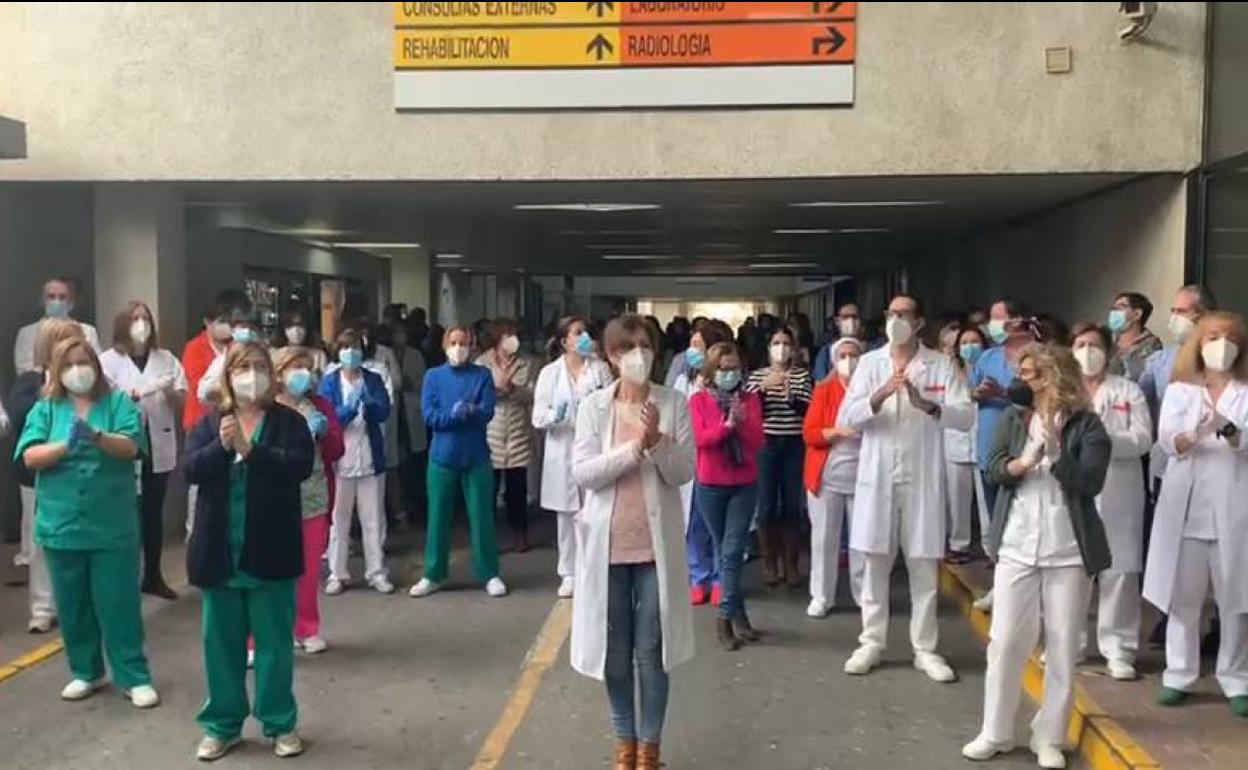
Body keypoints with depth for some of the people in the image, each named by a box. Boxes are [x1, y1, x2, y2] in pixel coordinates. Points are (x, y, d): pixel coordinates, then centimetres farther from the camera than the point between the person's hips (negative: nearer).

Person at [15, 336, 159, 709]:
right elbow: (30, 457, -6)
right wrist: (66, 445, -24)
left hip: (113, 527, -2)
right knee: (73, 605, 13)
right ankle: (86, 672, 29)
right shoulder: (45, 409, 5)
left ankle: (134, 676, 11)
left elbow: (131, 447, -14)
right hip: (61, 526, 3)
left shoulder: (118, 402, 0)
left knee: (119, 604, 2)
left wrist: (97, 436, -32)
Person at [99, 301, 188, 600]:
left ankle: (153, 576, 21)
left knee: (154, 512, 11)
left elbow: (181, 401, 6)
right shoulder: (109, 360, -2)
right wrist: (136, 393, -22)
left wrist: (170, 391, -14)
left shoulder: (166, 359, 6)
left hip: (158, 446, 3)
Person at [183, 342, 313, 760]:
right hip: (219, 552, 2)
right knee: (221, 641, 12)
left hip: (270, 552, -2)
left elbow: (300, 466, -15)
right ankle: (222, 725, 26)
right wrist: (221, 446, -22)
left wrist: (249, 448, -23)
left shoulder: (289, 421, -2)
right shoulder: (210, 421, 5)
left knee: (275, 641, 8)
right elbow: (190, 468, -5)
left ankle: (281, 724, 21)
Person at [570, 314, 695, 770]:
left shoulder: (674, 405, -2)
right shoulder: (593, 407, -1)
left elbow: (684, 473, -6)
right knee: (615, 652, 11)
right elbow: (582, 473, -10)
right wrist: (634, 448, -20)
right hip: (609, 544, 1)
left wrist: (657, 441, -23)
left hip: (656, 544, -1)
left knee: (651, 652, 6)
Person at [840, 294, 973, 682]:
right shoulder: (870, 362, 5)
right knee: (875, 563, 7)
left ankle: (925, 649, 16)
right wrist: (879, 397, -21)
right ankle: (871, 643, 18)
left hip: (922, 478, -1)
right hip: (877, 477, 1)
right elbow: (847, 418, -3)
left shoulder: (941, 365, 1)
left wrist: (928, 405, -26)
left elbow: (965, 417, -8)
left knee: (924, 567, 6)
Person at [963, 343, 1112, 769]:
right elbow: (994, 469, -3)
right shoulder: (1014, 417, 5)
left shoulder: (1087, 425, -3)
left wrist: (1054, 450, -22)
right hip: (1017, 545, 2)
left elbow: (1091, 482, -13)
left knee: (1063, 647, 5)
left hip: (1069, 550, -2)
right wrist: (1024, 462, -21)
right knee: (1005, 640, 3)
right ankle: (995, 732, 15)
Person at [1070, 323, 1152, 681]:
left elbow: (1142, 439, -3)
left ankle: (1118, 649, 6)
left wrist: (1102, 440, -18)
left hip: (1116, 493, -1)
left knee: (1119, 570, -2)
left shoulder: (1129, 391, 10)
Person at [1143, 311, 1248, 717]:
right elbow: (1167, 439, -5)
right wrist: (1195, 436, -26)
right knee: (1182, 597, 6)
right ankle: (1179, 675, 15)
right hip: (1186, 506, 1)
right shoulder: (1179, 390, 9)